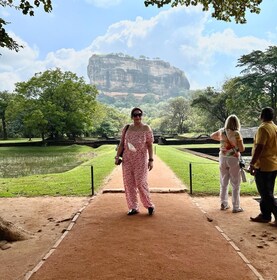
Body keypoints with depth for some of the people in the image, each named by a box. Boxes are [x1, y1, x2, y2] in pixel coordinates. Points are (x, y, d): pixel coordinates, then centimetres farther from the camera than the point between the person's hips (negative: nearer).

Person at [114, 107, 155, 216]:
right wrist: (117, 156, 2)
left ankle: (149, 205, 14)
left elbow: (150, 145, -1)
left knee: (141, 182, -6)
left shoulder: (146, 128, 2)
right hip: (127, 158, 4)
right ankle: (133, 207, 16)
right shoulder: (126, 128, 10)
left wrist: (151, 160, -8)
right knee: (128, 183, 4)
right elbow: (122, 143, 11)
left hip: (141, 159, -3)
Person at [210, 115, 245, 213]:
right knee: (235, 185, 6)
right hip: (233, 159, -5)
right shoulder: (236, 133, -15)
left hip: (223, 159, 5)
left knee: (224, 183, 15)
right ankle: (236, 207, 11)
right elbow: (242, 149, -15)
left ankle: (223, 204, 22)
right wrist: (240, 143, 4)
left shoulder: (222, 131, 0)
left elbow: (212, 136, 18)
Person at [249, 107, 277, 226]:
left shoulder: (263, 128, -17)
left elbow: (259, 148, -23)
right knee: (267, 193, 17)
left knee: (266, 194, -1)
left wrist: (252, 164, -18)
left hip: (263, 166, -9)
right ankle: (265, 215, 25)